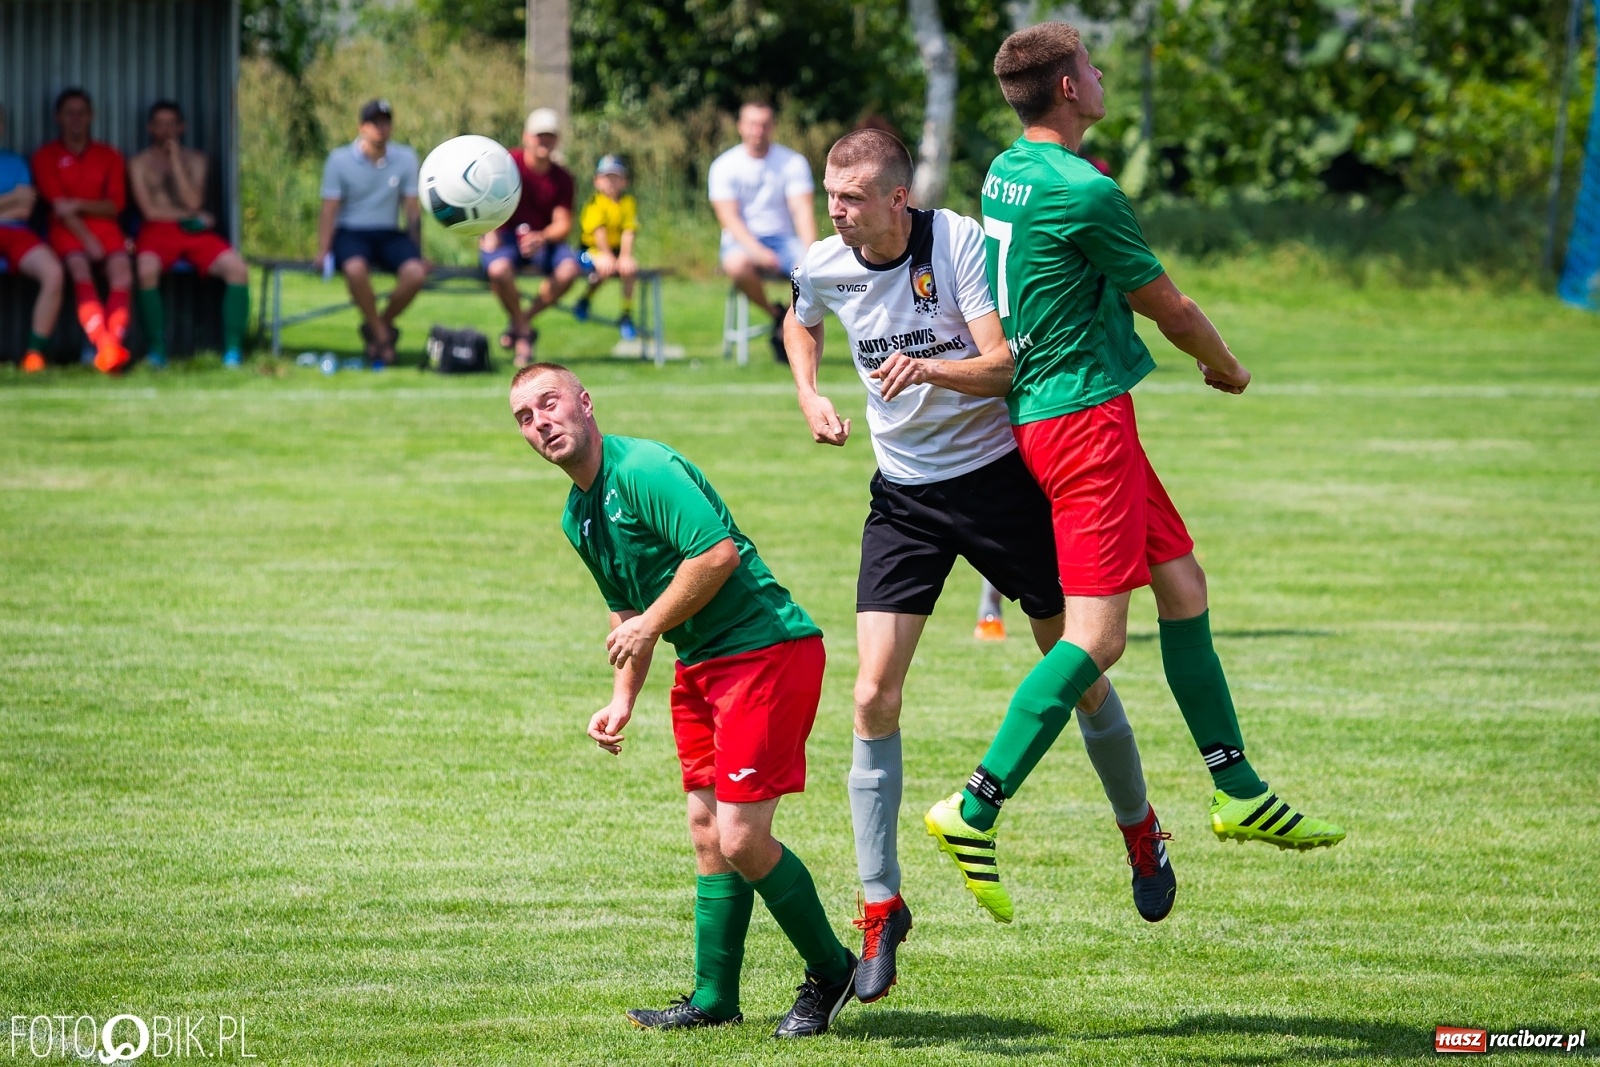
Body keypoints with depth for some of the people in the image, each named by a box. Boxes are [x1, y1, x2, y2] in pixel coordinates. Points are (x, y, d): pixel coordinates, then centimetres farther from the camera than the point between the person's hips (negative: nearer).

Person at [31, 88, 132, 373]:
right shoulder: (46, 156, 9)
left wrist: (79, 205, -11)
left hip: (103, 226, 2)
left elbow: (115, 205, 7)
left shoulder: (109, 156, 17)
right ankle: (105, 346, -48)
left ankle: (113, 345, -43)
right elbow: (58, 205, -2)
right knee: (80, 269, -34)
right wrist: (87, 240, -14)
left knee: (122, 271, -29)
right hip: (67, 229, -2)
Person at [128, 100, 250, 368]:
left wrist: (175, 160, -2)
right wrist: (192, 216, 2)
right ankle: (156, 348, -27)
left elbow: (193, 202, 0)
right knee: (147, 269, -37)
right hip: (158, 231, -2)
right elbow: (150, 210, 1)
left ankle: (232, 348, -21)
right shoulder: (140, 163, 10)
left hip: (195, 230, 2)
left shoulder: (194, 159, 16)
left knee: (237, 267, -25)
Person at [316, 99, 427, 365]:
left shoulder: (405, 158, 4)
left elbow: (412, 209, 6)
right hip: (351, 232, -3)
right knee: (355, 268, -38)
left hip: (388, 234, 3)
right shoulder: (340, 159, -3)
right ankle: (382, 334, -15)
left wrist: (417, 252, 3)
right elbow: (330, 208, -3)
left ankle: (378, 326, -4)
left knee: (415, 272, -28)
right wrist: (323, 251, -12)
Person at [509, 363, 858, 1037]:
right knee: (707, 831, 10)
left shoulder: (643, 469, -17)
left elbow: (719, 551, -26)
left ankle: (830, 973, 7)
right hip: (700, 666, 10)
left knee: (742, 840, -11)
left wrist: (651, 625, -16)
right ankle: (714, 999, 17)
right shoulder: (578, 516, 14)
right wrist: (622, 703, 15)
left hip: (764, 649, -10)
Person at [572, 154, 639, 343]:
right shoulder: (595, 203, -9)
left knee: (629, 269, -26)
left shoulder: (628, 203, -1)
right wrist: (606, 255, -35)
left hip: (617, 250, 4)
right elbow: (599, 230, -22)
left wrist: (625, 256, -28)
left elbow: (628, 232, -12)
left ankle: (626, 315, -10)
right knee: (605, 268, -34)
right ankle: (585, 300, -5)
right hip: (592, 249, -4)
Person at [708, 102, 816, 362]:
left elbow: (802, 210, -6)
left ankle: (786, 331, -8)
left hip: (783, 239, 2)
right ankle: (775, 313, -9)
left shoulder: (793, 162, 4)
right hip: (743, 242, -1)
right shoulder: (724, 166, 0)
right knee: (737, 264, -38)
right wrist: (758, 251, -25)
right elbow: (729, 217, -9)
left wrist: (810, 251, -24)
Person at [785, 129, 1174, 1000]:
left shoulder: (960, 244, -18)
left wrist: (927, 369, -41)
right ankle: (880, 910, -3)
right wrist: (809, 397, 4)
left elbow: (1003, 363, -24)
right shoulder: (823, 268, -4)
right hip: (905, 494, 3)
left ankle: (1139, 831, 35)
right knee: (874, 695, -10)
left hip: (999, 475, -3)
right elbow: (799, 324, 21)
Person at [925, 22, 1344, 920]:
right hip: (1085, 416, -10)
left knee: (1183, 582, 15)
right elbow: (1169, 307, -5)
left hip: (1048, 414, 10)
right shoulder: (1086, 193, -18)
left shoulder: (1007, 172, 9)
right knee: (1098, 635, -11)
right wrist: (1228, 369, 11)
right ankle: (975, 810, -15)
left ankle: (1239, 792, 21)